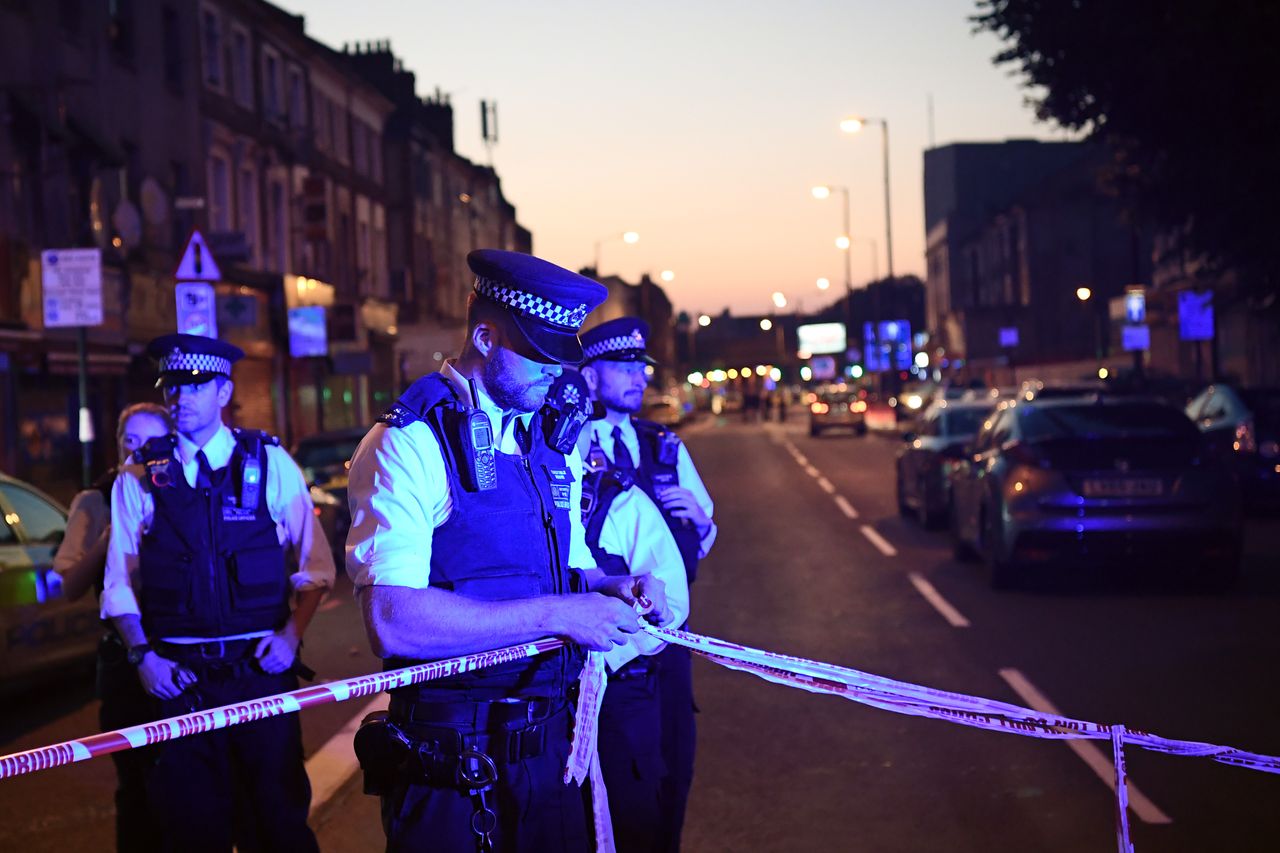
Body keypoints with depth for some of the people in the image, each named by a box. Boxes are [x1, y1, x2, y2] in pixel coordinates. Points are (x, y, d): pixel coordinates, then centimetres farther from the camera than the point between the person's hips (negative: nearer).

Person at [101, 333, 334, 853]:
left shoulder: (269, 464, 5)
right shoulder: (138, 481, 6)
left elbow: (314, 562, 6)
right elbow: (119, 585, 6)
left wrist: (291, 634, -6)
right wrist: (143, 655, -6)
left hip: (261, 668, -1)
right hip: (178, 676, 1)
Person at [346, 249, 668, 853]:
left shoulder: (555, 442, 11)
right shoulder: (408, 444, -14)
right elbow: (393, 621, -25)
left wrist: (611, 590, -1)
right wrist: (556, 613, -24)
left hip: (550, 742, 7)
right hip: (452, 764, -7)